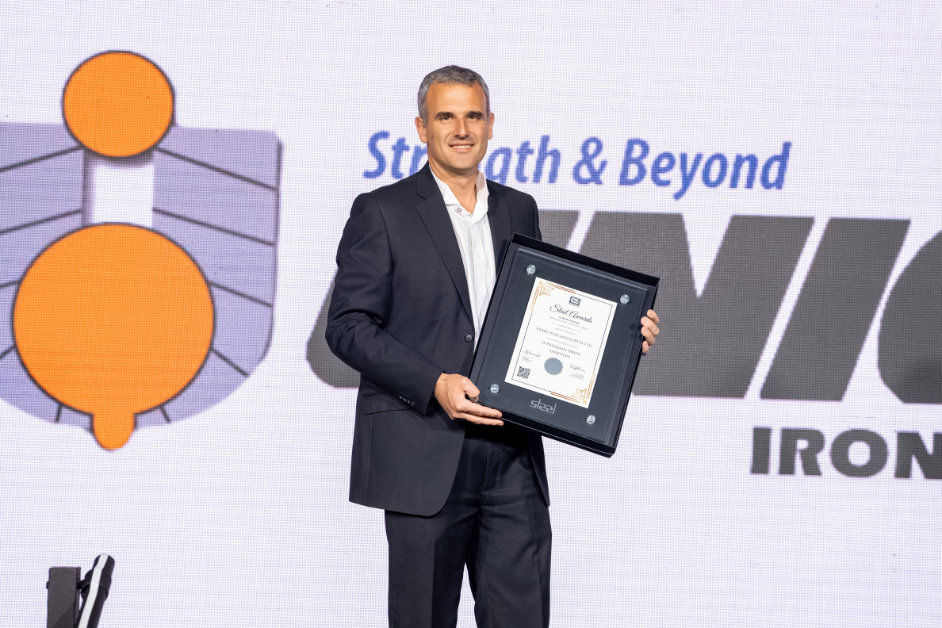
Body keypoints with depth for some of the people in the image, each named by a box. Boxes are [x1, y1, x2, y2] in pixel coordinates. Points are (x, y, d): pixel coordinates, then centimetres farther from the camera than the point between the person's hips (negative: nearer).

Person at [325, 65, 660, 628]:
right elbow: (347, 326, -7)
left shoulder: (520, 211, 15)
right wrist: (435, 385, -19)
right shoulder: (382, 212, -1)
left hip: (513, 456, 4)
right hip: (424, 456, -4)